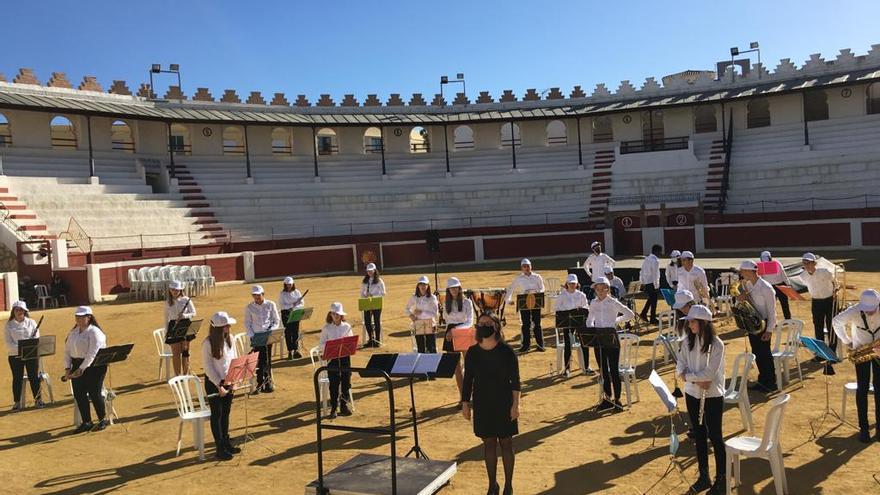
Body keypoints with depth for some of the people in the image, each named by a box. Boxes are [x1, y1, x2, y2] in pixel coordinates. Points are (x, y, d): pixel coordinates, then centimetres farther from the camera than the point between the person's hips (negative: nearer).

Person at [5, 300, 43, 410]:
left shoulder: (31, 322, 5)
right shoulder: (9, 325, 2)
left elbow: (36, 338, 0)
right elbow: (8, 342, -5)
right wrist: (20, 349, -20)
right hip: (15, 356, -1)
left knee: (34, 377, 4)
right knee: (17, 378, 5)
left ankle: (38, 399, 14)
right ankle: (16, 402, 14)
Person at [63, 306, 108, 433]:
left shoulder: (94, 332, -11)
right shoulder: (73, 332, 13)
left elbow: (92, 353, -19)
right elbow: (67, 350, 12)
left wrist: (82, 369, -25)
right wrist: (67, 368, 1)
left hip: (94, 365, -7)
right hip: (77, 365, 7)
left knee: (94, 393, -6)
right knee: (78, 394, 4)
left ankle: (103, 420, 11)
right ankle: (86, 422, 16)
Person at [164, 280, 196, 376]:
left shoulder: (186, 300, -2)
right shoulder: (168, 302, 6)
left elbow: (193, 313, -1)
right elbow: (166, 317, 12)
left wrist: (184, 315, -20)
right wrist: (166, 331, 9)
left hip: (185, 326, -1)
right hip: (173, 327, 1)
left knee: (185, 351, 5)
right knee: (176, 353, 1)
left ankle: (186, 374, 15)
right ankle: (177, 375, 10)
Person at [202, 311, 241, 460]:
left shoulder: (229, 338, -1)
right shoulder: (208, 343, -18)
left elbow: (233, 359, 4)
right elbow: (208, 367, -16)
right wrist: (219, 385, -17)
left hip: (228, 381, 5)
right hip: (213, 382, -5)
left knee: (226, 413, 15)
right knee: (217, 414, 4)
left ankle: (226, 442, 28)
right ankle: (220, 448, 11)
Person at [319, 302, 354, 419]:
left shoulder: (347, 326, 7)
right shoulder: (326, 328, 3)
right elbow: (321, 344, 1)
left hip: (345, 356, 2)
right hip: (332, 357, -2)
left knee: (346, 381, 2)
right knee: (334, 381, -7)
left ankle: (344, 404, 18)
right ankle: (333, 408, 2)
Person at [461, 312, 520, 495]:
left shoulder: (506, 352, -10)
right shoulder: (472, 353, -2)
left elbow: (515, 380, -6)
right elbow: (468, 379, 5)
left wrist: (515, 404, -9)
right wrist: (465, 404, 4)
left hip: (504, 404, -2)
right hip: (482, 405, 2)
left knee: (506, 443, 6)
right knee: (488, 443, 10)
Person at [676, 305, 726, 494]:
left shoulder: (716, 344, -14)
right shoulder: (688, 342, 1)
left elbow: (709, 374, -20)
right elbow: (680, 370, -2)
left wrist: (688, 375, -12)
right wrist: (697, 380, -16)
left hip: (713, 396, -5)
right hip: (692, 395, 5)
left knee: (715, 436, 4)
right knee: (699, 435, 14)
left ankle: (721, 479, 18)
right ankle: (704, 476, 27)